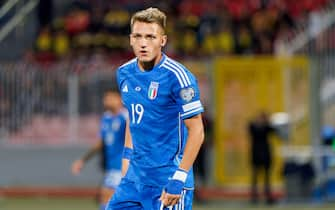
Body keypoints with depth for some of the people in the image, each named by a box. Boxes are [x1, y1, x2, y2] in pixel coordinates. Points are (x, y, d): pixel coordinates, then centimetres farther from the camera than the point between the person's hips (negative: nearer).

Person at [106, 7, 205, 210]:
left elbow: (196, 131, -14)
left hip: (167, 179, -7)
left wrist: (179, 179, -19)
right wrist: (127, 163, 17)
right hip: (135, 177, 7)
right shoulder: (125, 73, 6)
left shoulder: (177, 76, -15)